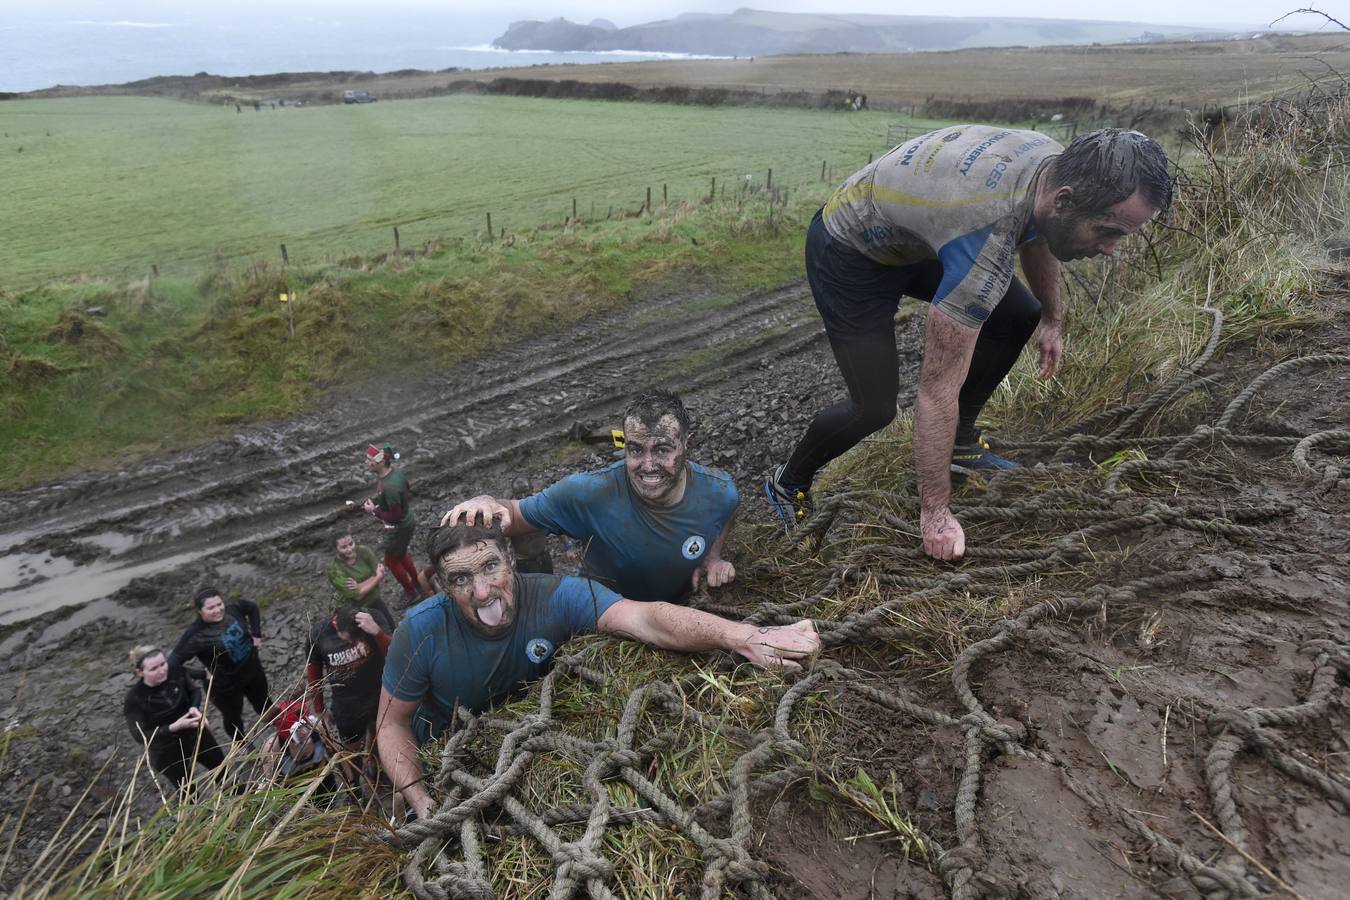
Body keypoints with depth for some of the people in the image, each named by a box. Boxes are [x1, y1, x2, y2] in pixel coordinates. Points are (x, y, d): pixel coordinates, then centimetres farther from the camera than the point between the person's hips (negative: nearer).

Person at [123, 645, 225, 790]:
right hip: (168, 754, -4)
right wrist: (174, 727, -31)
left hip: (196, 735, 4)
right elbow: (141, 736, -21)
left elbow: (195, 690, -1)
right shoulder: (134, 700, -29)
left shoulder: (175, 671, -20)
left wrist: (195, 707, -21)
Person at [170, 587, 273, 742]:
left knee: (264, 704, 28)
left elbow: (252, 607, 4)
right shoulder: (196, 635, -30)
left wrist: (256, 634, -1)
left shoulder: (233, 608, -17)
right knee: (232, 717, 18)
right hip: (225, 684, -4)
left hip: (252, 669, 4)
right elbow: (174, 661, -30)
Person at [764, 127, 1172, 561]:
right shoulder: (984, 242, -40)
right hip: (848, 253, -8)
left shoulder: (1057, 163, -15)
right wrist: (935, 510, -28)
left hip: (913, 230, 8)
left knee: (1019, 316, 2)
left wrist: (1051, 321, 24)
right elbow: (937, 389, -36)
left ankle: (959, 442, 17)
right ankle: (788, 484, 13)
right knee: (876, 407, -13)